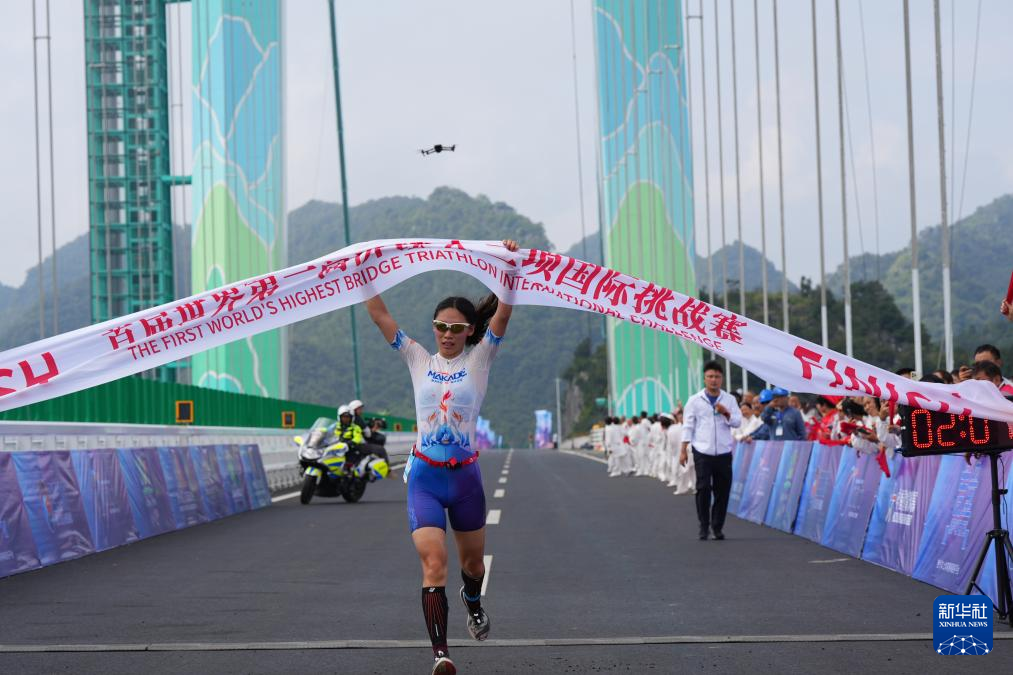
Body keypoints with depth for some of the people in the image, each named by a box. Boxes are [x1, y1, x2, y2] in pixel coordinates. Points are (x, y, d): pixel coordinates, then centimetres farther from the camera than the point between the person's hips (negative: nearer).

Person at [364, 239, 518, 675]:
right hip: (424, 476, -1)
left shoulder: (479, 360, 3)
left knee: (472, 560, 17)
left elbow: (502, 314, -11)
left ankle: (473, 602, 52)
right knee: (434, 564, -15)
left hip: (464, 475, 1)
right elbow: (379, 315, 3)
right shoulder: (418, 359, 7)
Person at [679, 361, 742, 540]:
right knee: (703, 488, -8)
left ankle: (718, 527, 13)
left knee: (722, 490, 2)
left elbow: (737, 422, 4)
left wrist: (726, 413, -15)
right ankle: (703, 527, 1)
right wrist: (683, 450, -1)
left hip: (723, 453, 2)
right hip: (702, 453, -2)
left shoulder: (729, 400, 9)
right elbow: (688, 426, 4)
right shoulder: (695, 400, 4)